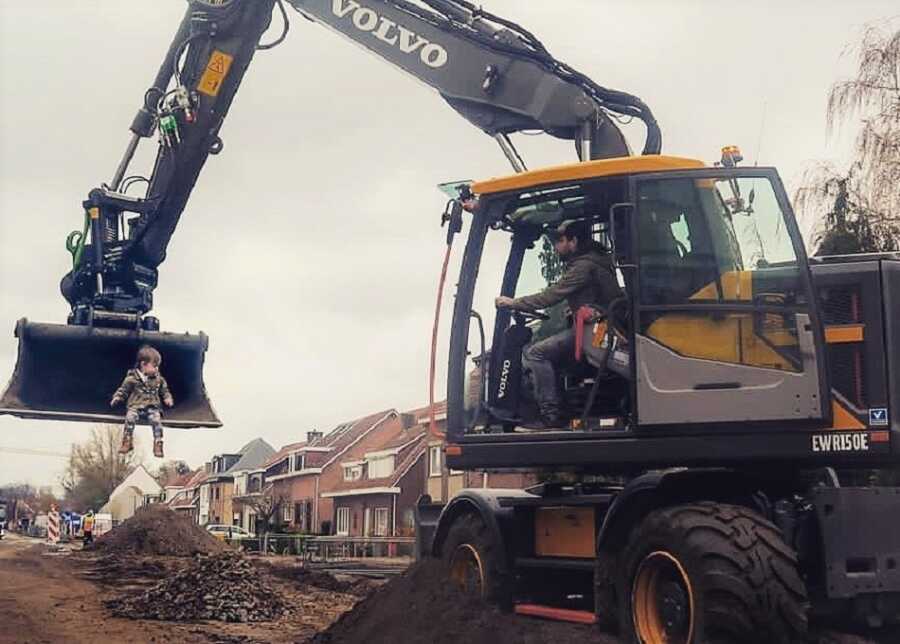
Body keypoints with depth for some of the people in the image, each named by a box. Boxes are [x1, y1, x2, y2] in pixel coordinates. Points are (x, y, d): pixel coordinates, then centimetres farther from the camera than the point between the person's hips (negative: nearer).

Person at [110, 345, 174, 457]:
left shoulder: (158, 379, 10)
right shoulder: (132, 378, 1)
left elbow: (165, 390, 21)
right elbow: (123, 390, 7)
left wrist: (168, 398, 2)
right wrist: (117, 398, -10)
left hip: (152, 407, 1)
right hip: (135, 406, -1)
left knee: (156, 419, -29)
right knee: (130, 417, -32)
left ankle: (158, 444, -20)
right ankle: (127, 442, -19)